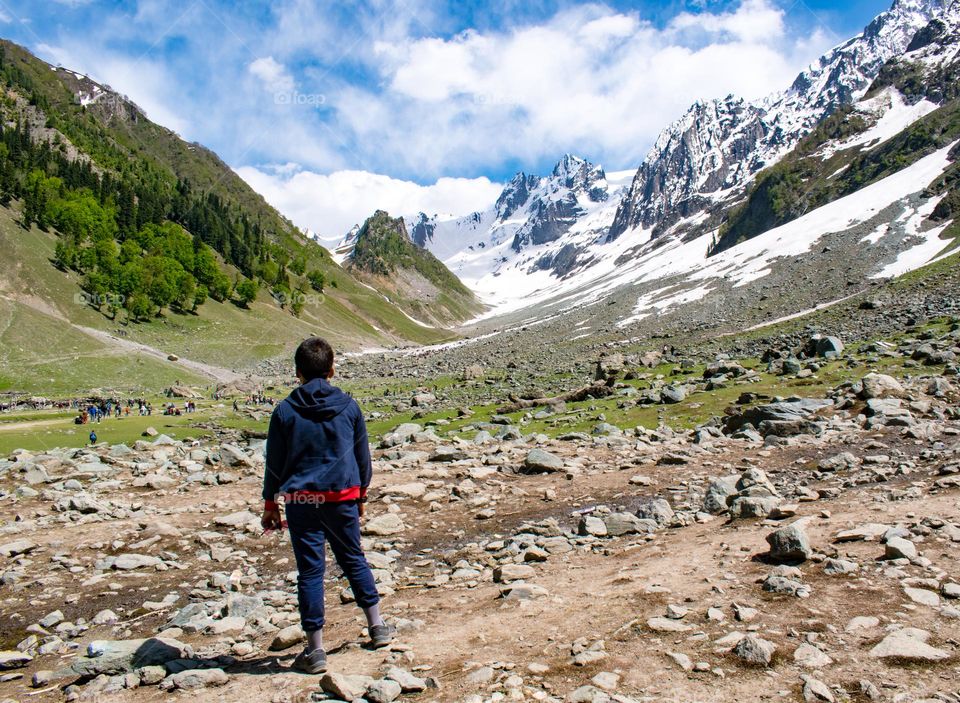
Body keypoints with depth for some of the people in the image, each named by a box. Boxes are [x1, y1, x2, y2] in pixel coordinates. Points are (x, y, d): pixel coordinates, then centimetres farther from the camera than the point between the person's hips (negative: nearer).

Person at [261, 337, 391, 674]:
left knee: (310, 570, 6)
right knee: (354, 559, 18)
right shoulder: (349, 406, 1)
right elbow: (362, 456, 8)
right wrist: (361, 495, 20)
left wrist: (270, 504, 10)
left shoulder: (285, 410, -4)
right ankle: (377, 626, 28)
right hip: (342, 498, 2)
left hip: (300, 501, -1)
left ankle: (315, 649, 12)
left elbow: (274, 462, 0)